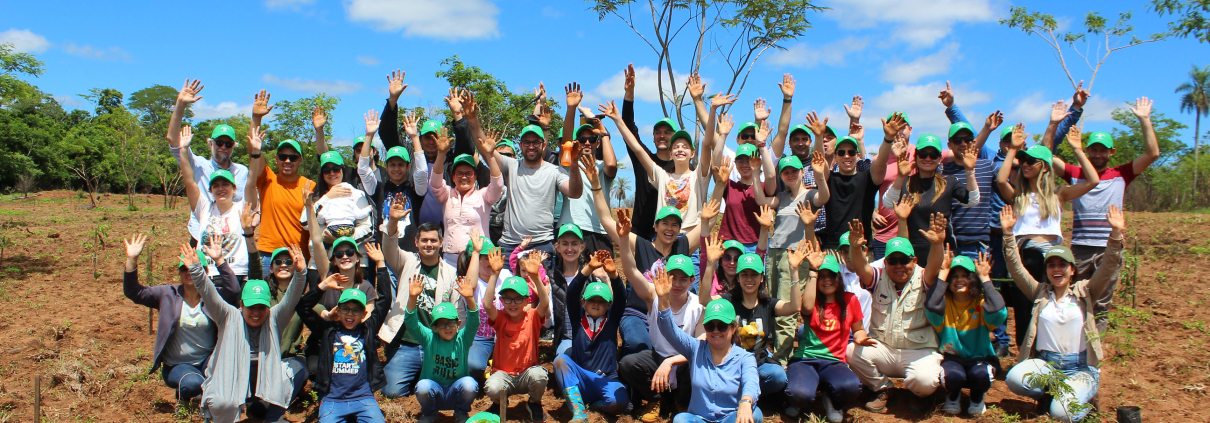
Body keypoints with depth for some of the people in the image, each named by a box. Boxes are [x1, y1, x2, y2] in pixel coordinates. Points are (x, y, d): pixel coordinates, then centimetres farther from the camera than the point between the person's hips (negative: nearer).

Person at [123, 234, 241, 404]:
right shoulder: (168, 294, -1)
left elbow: (233, 289, -25)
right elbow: (134, 292, -9)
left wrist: (219, 260, -35)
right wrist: (131, 260, -22)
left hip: (208, 360, 0)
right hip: (178, 364, 0)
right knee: (193, 384, -32)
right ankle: (183, 396, 7)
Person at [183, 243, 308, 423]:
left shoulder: (274, 319, 3)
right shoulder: (230, 317, 2)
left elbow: (291, 299, -12)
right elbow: (210, 296, -10)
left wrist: (300, 274, -31)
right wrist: (196, 270, -26)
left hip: (266, 378, 2)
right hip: (232, 381, -2)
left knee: (297, 367, -22)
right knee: (221, 405, -33)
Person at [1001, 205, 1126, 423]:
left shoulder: (1084, 292, 4)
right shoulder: (1040, 293, 9)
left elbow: (1108, 268, -9)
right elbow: (1016, 268, 0)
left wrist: (1116, 235, -24)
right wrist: (1008, 234, -10)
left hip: (1080, 368, -2)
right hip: (1045, 363, 2)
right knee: (1014, 378, -30)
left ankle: (1082, 396, 10)